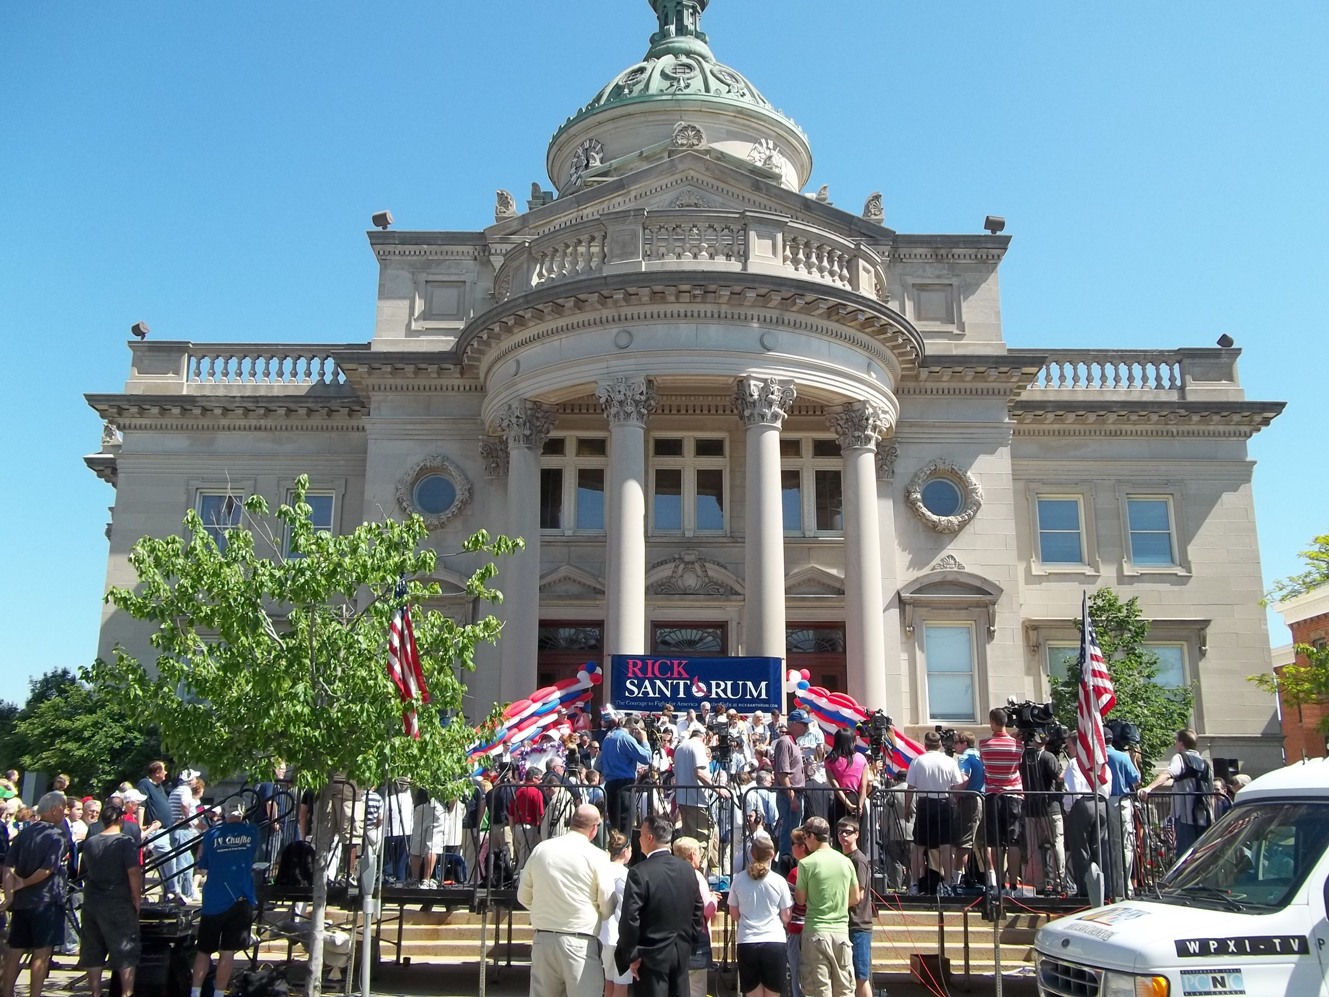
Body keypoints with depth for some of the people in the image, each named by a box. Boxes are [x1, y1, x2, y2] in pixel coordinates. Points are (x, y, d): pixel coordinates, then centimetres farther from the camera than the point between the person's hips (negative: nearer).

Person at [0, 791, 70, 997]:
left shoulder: (24, 833, 8)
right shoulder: (57, 836, -11)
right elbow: (46, 870, -19)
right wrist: (23, 884, -4)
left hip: (21, 901, 7)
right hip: (46, 901, -6)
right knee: (42, 954, 0)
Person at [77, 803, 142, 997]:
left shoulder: (89, 842, 6)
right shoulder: (125, 842, -11)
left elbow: (81, 871, 18)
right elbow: (133, 872, -18)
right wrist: (137, 899, -8)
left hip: (91, 903, 5)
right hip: (118, 904, -5)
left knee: (93, 952, 12)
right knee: (126, 952, 2)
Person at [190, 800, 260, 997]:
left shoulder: (212, 834, -1)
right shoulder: (252, 832, 0)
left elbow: (202, 868, 9)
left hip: (213, 901, 0)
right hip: (241, 901, 0)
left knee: (204, 950, 15)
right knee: (227, 953, 5)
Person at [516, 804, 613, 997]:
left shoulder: (540, 849, 3)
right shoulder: (596, 856, -9)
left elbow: (524, 896, 12)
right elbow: (608, 906, -8)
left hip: (543, 939, 4)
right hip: (580, 942, -4)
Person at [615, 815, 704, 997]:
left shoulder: (639, 872, -17)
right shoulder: (688, 870, 3)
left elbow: (629, 919, -19)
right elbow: (698, 912, 9)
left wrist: (631, 955, -9)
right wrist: (689, 943, 16)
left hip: (652, 955, -6)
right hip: (682, 952, 6)